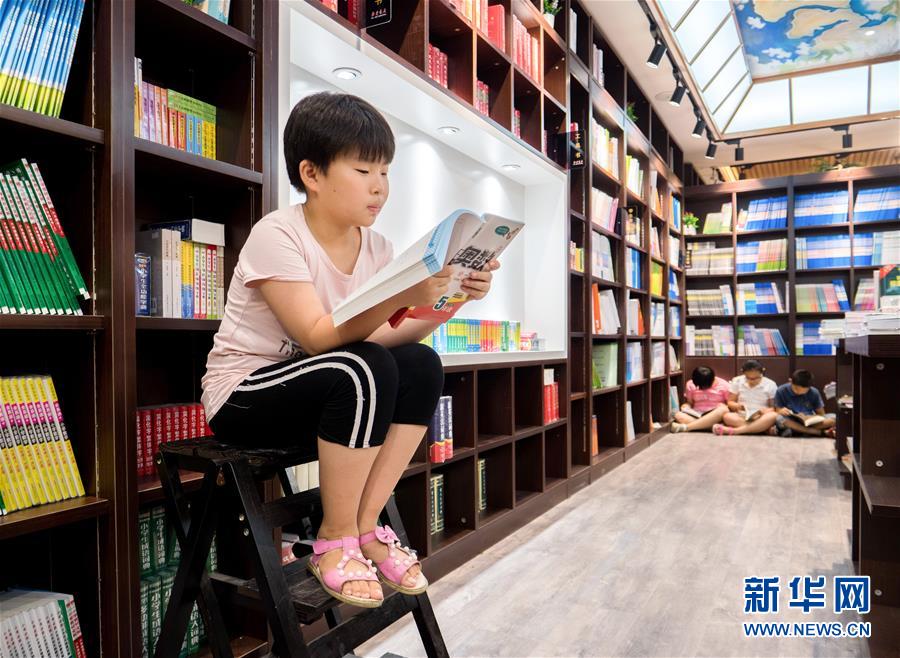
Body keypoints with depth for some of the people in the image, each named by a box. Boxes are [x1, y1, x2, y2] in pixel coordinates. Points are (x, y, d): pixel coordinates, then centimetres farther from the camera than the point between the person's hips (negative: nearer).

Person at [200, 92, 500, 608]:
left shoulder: (378, 247, 0)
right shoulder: (277, 235, -18)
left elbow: (393, 336, -9)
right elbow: (318, 336, -29)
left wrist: (448, 300, -25)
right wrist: (403, 296, -41)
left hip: (319, 394, 6)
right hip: (241, 395, -6)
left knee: (423, 365, -16)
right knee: (365, 369, -32)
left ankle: (366, 527, -9)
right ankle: (336, 542, -14)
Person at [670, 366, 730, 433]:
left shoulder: (723, 385, -3)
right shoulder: (691, 385, 3)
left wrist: (724, 406, -18)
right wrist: (686, 406, -9)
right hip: (696, 415, 1)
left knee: (723, 410, -37)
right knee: (678, 415, -29)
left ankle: (685, 427, -39)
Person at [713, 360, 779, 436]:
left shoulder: (770, 385, 0)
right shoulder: (737, 381, 3)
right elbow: (730, 402, 7)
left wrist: (766, 410, -22)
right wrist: (736, 406, -17)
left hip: (761, 417, 0)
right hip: (741, 417, 0)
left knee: (774, 416, -35)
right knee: (727, 416, -32)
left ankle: (734, 430, -43)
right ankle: (764, 428, -38)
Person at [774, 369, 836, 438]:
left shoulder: (814, 392, -1)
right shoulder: (781, 391, -5)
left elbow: (821, 414, 3)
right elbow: (777, 411, -2)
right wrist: (780, 411, -26)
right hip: (790, 423, -1)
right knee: (780, 419, -37)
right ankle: (822, 432, -30)